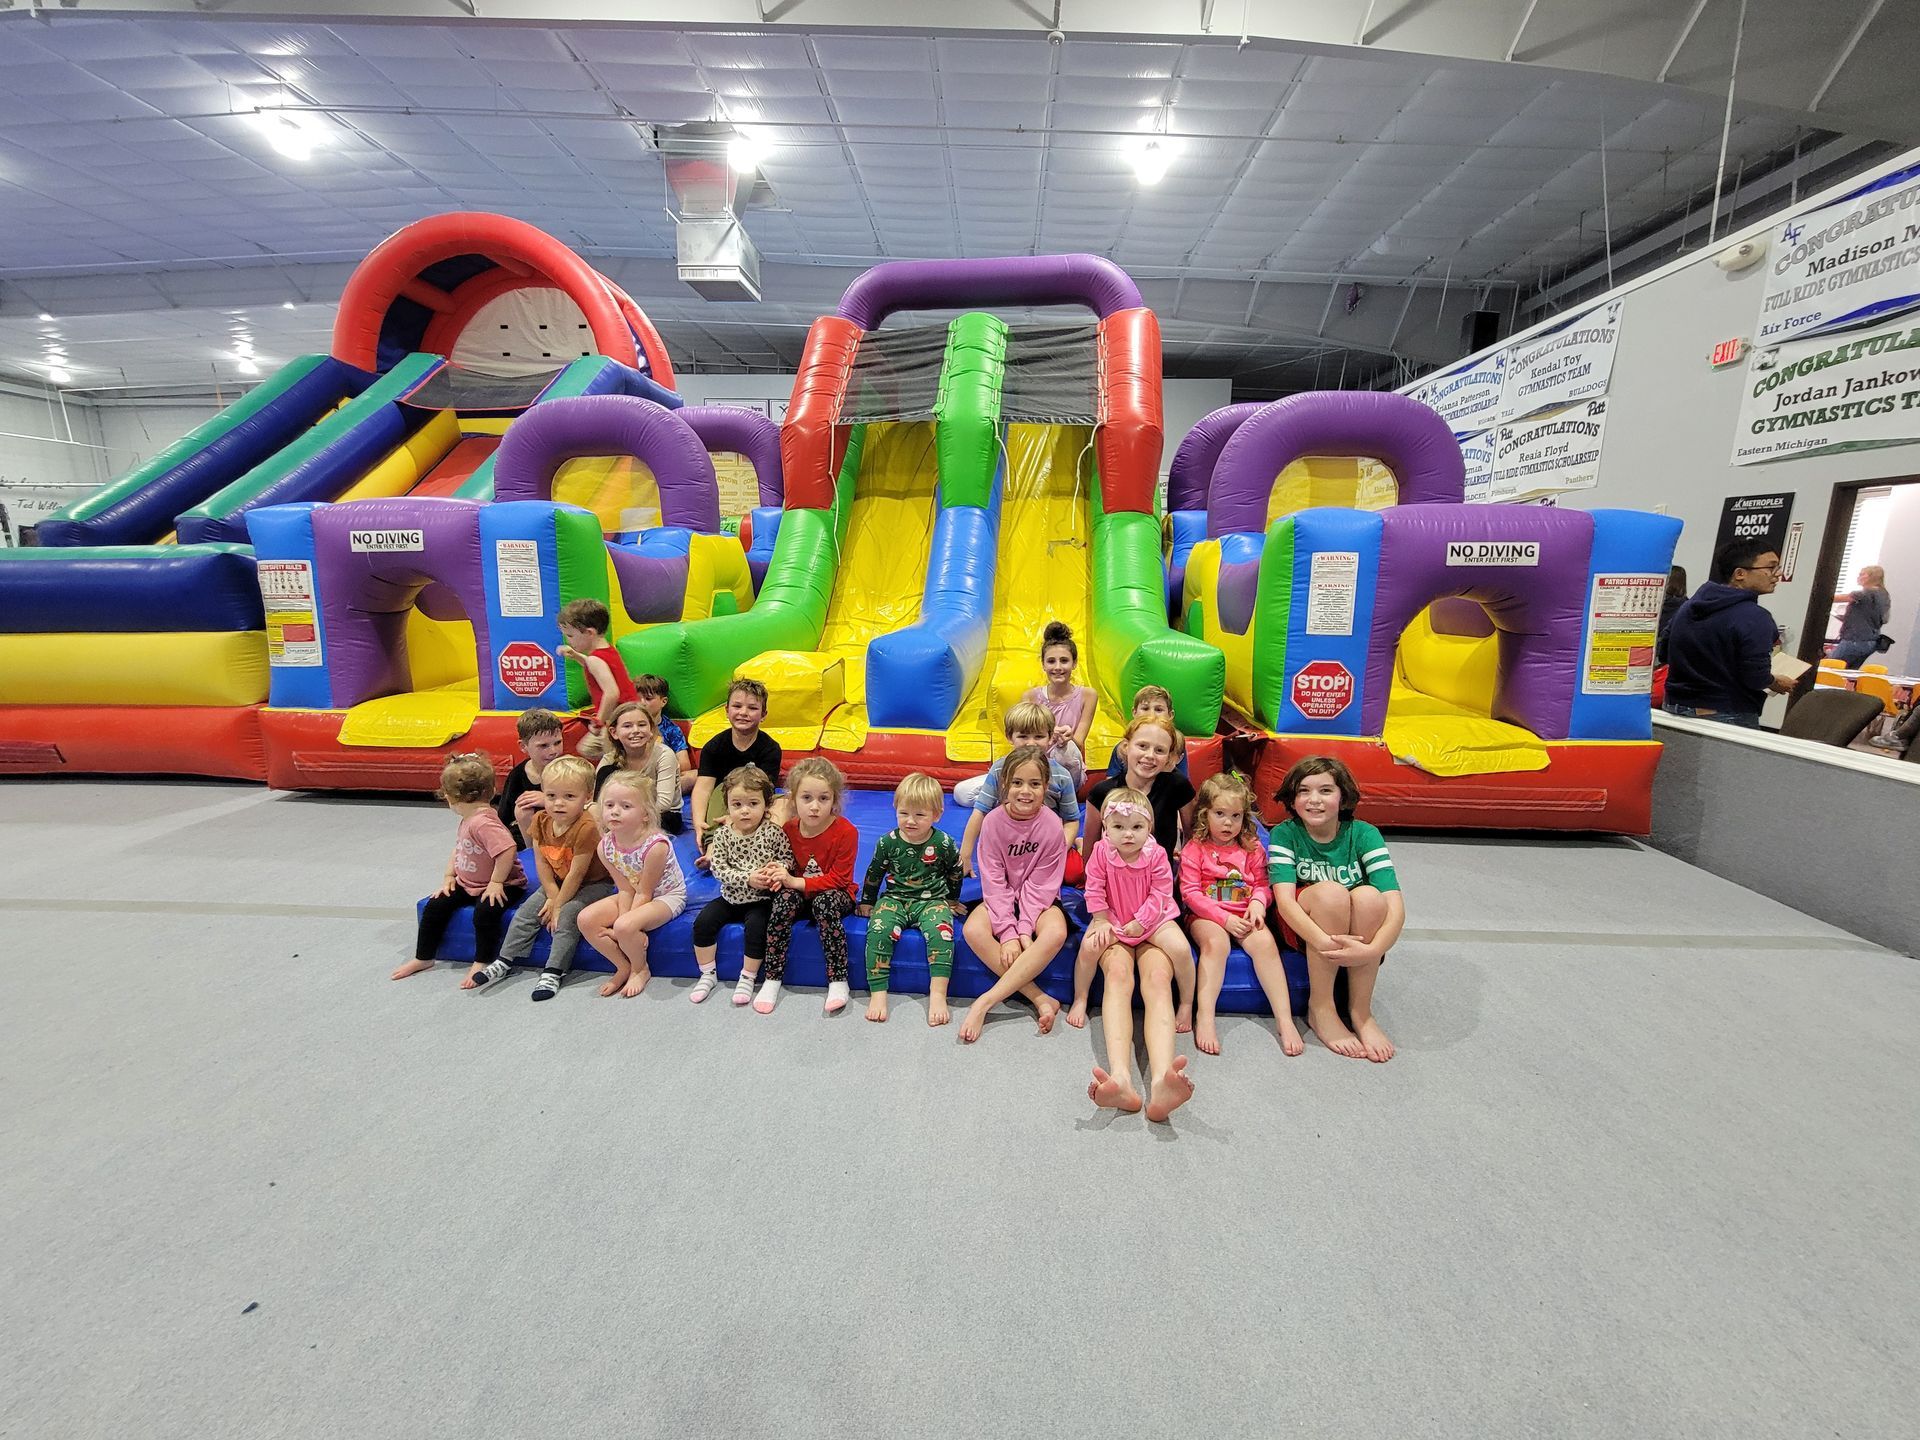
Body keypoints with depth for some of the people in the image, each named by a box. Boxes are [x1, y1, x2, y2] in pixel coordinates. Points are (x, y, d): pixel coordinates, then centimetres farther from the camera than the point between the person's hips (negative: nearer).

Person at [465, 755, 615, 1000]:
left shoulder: (586, 827, -31)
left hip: (593, 883, -7)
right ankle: (505, 962, 8)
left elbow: (577, 873, -25)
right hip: (557, 883, 7)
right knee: (526, 912, -3)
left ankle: (552, 972, -19)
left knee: (567, 916, -24)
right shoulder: (540, 821, -9)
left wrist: (558, 904, -16)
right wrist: (552, 896, -12)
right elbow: (541, 864, -5)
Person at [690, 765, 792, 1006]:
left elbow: (787, 857, -2)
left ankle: (748, 977, -5)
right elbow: (719, 869, -11)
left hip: (761, 899, -3)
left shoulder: (773, 832, -10)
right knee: (703, 922, -13)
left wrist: (779, 867, -26)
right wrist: (747, 878, -24)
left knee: (756, 926, -26)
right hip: (731, 897, 3)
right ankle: (708, 974, 7)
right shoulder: (722, 835, -6)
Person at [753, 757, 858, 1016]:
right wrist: (778, 874, -17)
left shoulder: (846, 831, -19)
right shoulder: (788, 829, -5)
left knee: (825, 901, -35)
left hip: (834, 894, -3)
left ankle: (838, 981, -24)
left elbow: (839, 879, -19)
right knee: (784, 898, -28)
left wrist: (795, 882, -25)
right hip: (799, 893, 4)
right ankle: (772, 979, -18)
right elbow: (788, 869, 9)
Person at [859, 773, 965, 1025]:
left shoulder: (944, 844, -9)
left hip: (932, 900, -1)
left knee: (941, 931, -31)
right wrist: (867, 903, 18)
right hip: (895, 898, 1)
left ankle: (937, 994, -26)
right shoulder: (888, 842, -6)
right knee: (878, 930, -27)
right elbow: (874, 873, 11)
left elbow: (955, 873, 11)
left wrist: (952, 901, 21)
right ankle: (877, 993, -19)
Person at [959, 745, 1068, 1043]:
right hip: (1001, 898, 1)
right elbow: (994, 882, -14)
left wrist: (1024, 930, -22)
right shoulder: (993, 822, -15)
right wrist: (1008, 933, -22)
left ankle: (985, 1002, -29)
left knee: (1055, 932, -33)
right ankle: (1040, 999, -24)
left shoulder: (1052, 825, -16)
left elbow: (1040, 885, -13)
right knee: (973, 930, -29)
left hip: (1038, 899, -1)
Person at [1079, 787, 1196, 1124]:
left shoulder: (1156, 855, -5)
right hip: (1113, 928, 0)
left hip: (1150, 928, 1)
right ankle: (1120, 1078, -52)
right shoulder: (1101, 852, -5)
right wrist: (1103, 923, -8)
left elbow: (1160, 895, -6)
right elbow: (1095, 892, 0)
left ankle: (1161, 1083, -51)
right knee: (1118, 975, -32)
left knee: (1158, 981, -29)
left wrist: (1137, 925, -12)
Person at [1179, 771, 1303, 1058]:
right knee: (1216, 942, -33)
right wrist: (1224, 918, -15)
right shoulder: (1194, 849, -1)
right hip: (1207, 916, -3)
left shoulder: (1252, 848, 11)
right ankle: (1205, 1016, -33)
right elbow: (1190, 892, -7)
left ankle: (1284, 1018, -24)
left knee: (1265, 942, -27)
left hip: (1244, 916, 3)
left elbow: (1262, 884, 12)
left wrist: (1258, 902, -12)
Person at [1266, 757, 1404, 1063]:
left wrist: (1373, 950, -38)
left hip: (1356, 934, 2)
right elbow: (1284, 900, -24)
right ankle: (1320, 1007, -17)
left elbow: (1395, 905, -20)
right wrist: (1325, 943, -40)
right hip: (1302, 931, -1)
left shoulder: (1363, 834, -10)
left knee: (1368, 895, -29)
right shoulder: (1285, 834, -12)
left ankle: (1360, 1010, -15)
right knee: (1331, 892, -31)